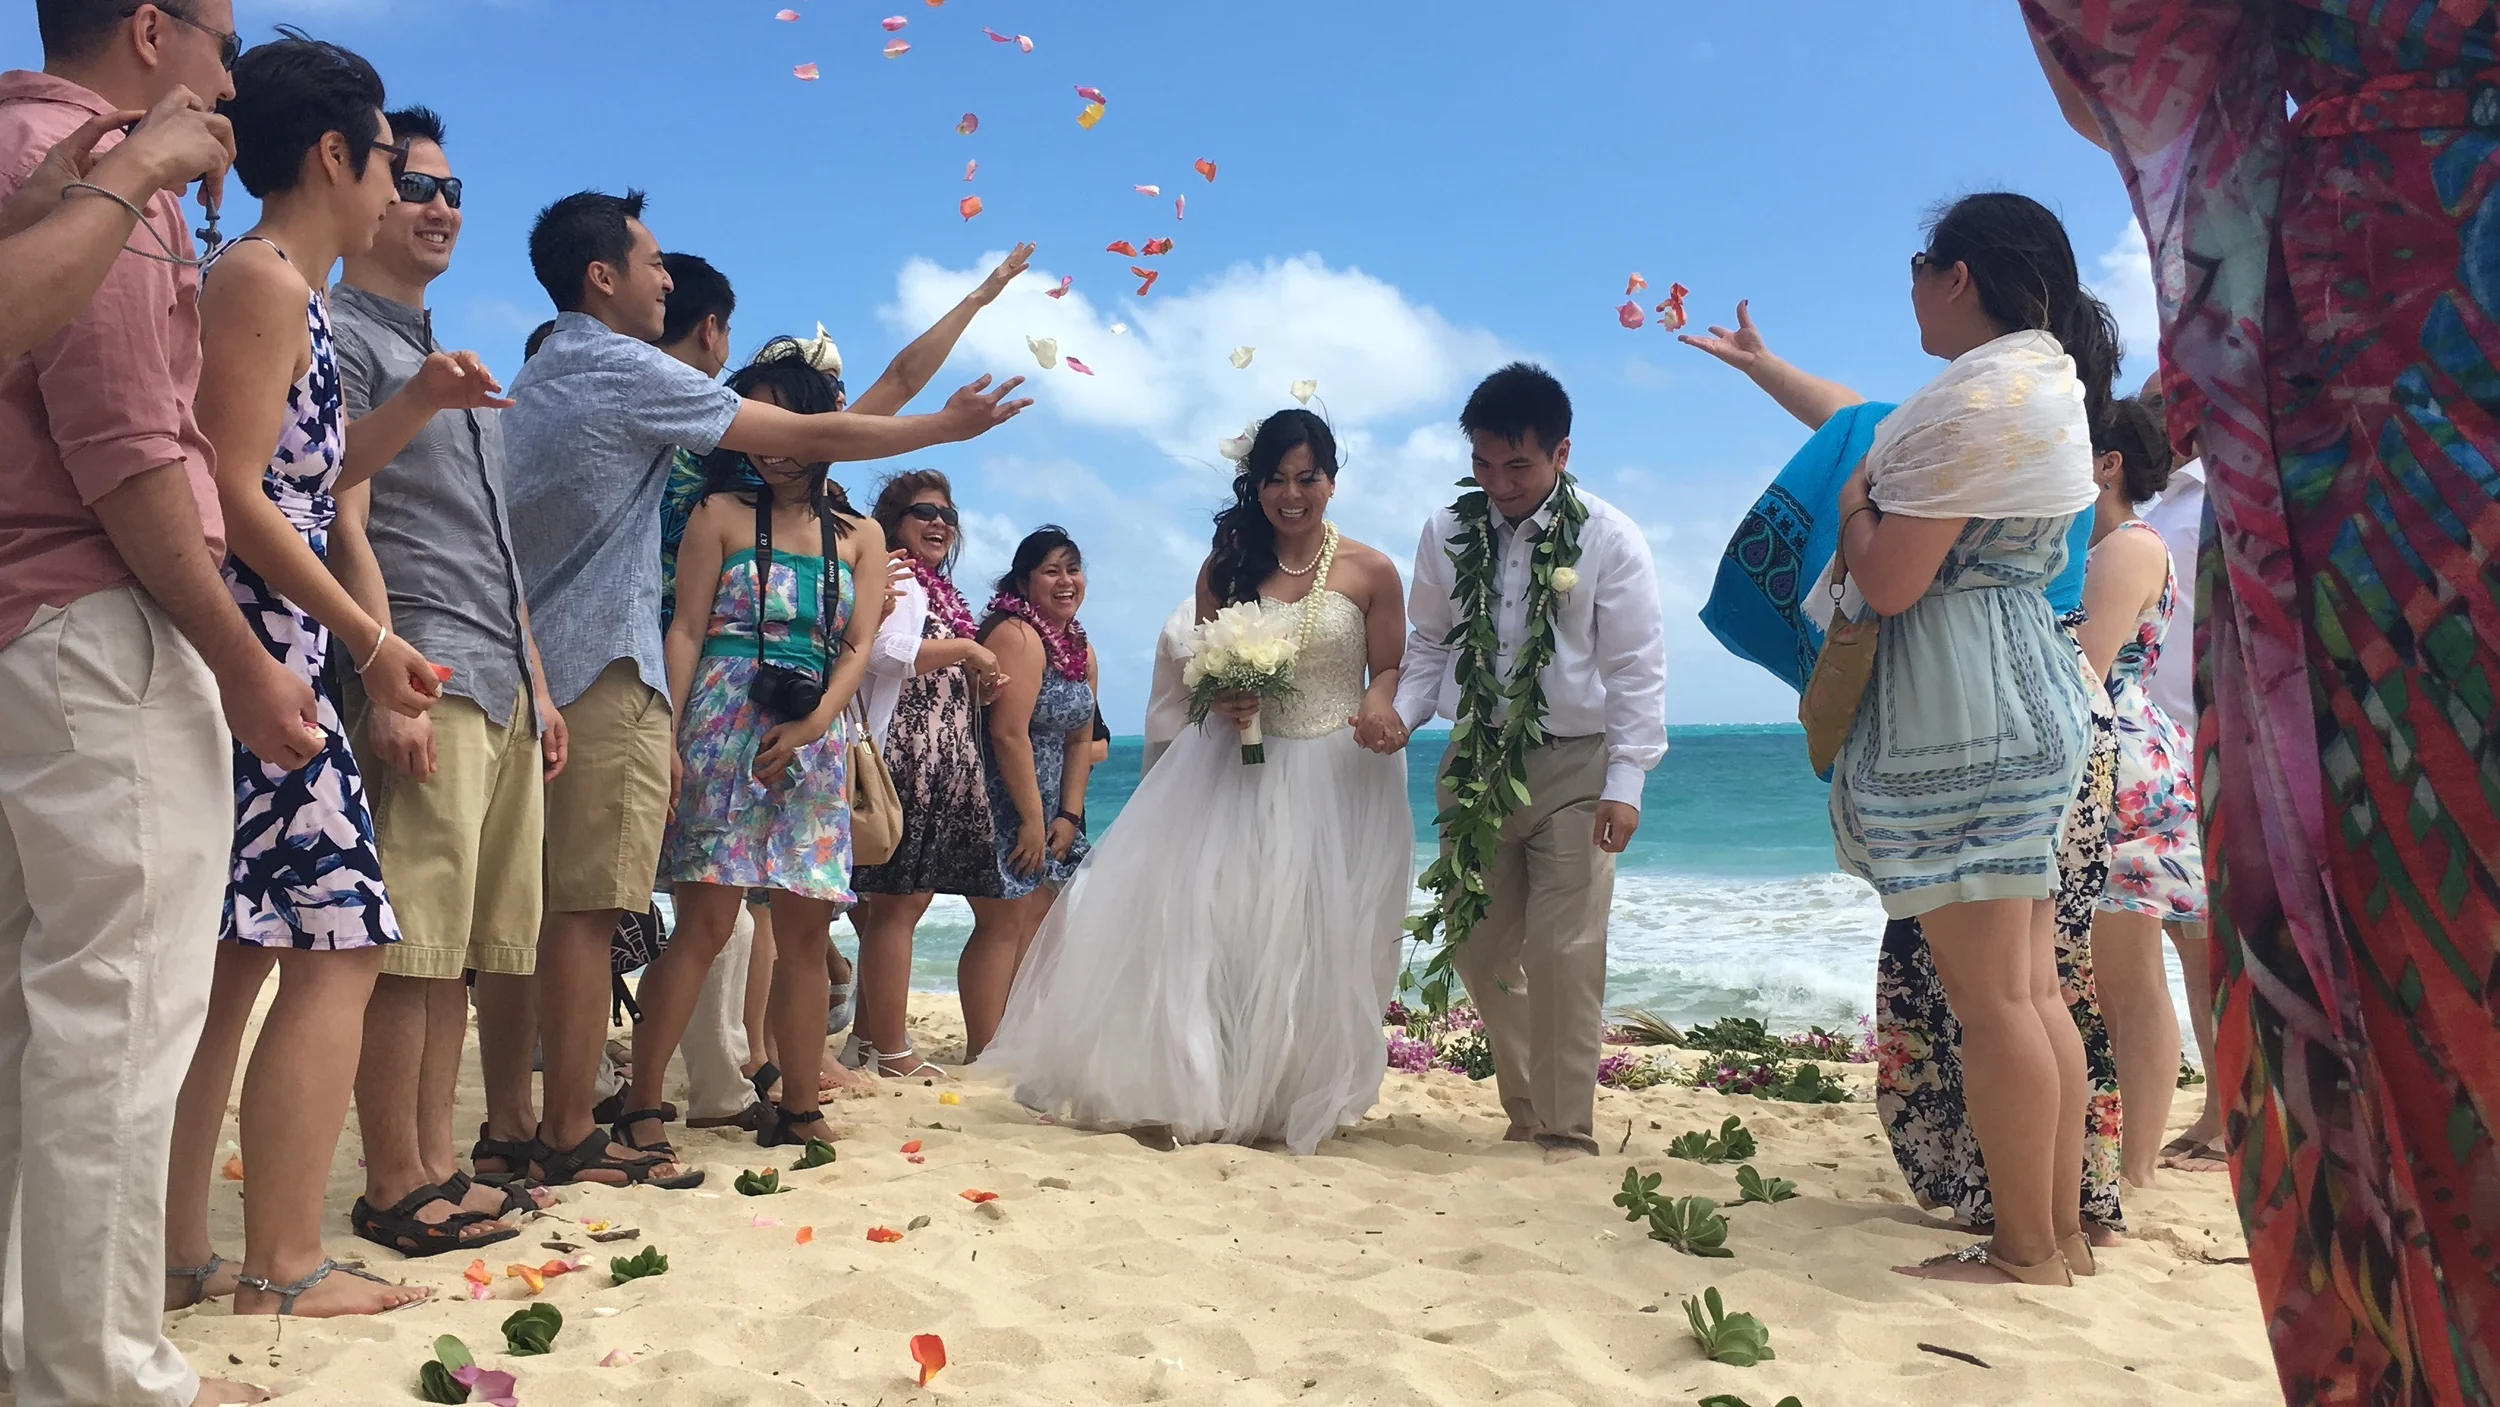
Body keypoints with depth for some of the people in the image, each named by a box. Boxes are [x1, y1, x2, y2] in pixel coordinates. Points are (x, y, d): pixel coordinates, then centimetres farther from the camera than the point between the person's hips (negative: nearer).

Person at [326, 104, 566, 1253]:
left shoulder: (454, 367, 27)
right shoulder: (339, 335, 1)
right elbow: (344, 520, -10)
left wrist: (537, 685, 20)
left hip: (502, 684, 9)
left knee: (479, 941, 7)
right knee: (414, 941, -8)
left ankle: (436, 1170, 13)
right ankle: (395, 1190, -2)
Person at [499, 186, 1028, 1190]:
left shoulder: (532, 381, 21)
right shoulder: (628, 371, -7)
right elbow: (812, 437, -7)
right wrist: (949, 425, 2)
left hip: (530, 664, 9)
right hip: (604, 671, -9)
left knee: (537, 906, 9)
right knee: (586, 909, -7)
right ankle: (569, 1140, -3)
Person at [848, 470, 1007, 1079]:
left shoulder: (940, 593, 25)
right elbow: (885, 651, -21)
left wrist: (979, 686, 11)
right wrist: (966, 648, -11)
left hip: (943, 767, 10)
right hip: (905, 760, -10)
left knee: (907, 901, 10)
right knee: (898, 903, -8)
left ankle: (871, 1038, 16)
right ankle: (892, 1051, -5)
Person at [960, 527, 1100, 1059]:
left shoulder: (1082, 651, 13)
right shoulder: (1017, 636, -16)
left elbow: (1080, 739, 13)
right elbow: (1009, 734, -22)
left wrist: (1068, 815, 4)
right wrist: (1032, 819, -19)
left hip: (1045, 808, 9)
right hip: (1002, 807, -9)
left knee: (1039, 920, 11)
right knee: (1004, 923, -7)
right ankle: (983, 1054, 0)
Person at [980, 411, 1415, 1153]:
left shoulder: (1370, 571, -3)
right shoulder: (1227, 566, 5)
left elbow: (1391, 671, 2)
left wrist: (1383, 707, -20)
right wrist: (1220, 696, -10)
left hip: (1336, 775, -2)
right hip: (1235, 765, 2)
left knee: (1312, 942, 1)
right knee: (1193, 917, -4)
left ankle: (1293, 1099, 19)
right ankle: (1187, 1092, 11)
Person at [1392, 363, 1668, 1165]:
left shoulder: (1608, 539, -6)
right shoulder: (1447, 534, 4)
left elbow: (1636, 670, -7)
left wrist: (1626, 782, -12)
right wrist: (1401, 713, -6)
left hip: (1573, 767, -4)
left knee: (1563, 952, -8)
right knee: (1481, 949, 9)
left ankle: (1566, 1130, 6)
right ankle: (1525, 1110, 25)